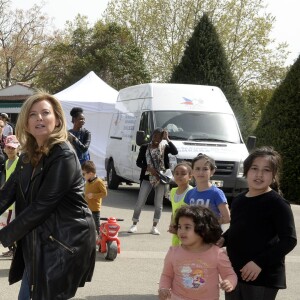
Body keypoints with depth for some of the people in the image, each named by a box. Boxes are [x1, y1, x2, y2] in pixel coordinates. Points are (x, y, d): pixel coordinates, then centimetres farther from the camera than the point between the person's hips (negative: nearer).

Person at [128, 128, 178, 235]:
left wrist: (167, 139, -19)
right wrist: (148, 168, -13)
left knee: (158, 204, 3)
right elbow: (138, 162, 2)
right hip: (147, 178, 0)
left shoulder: (164, 147, 1)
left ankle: (154, 227, 12)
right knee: (140, 202, 0)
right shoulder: (144, 147, 4)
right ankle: (134, 225, 11)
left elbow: (175, 152, -18)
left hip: (161, 179, 0)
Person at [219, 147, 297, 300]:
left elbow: (289, 240, -16)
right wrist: (223, 239, 1)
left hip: (264, 276, -7)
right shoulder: (238, 200, 9)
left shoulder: (277, 203, -13)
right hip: (234, 272, 7)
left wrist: (259, 262, -22)